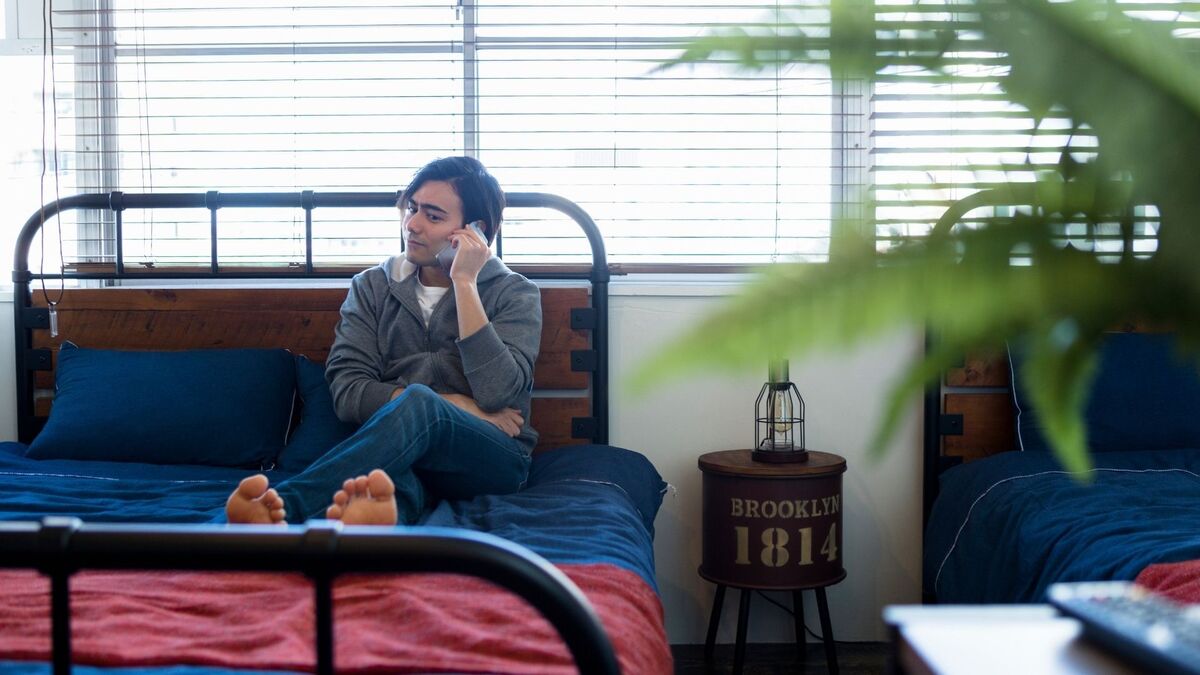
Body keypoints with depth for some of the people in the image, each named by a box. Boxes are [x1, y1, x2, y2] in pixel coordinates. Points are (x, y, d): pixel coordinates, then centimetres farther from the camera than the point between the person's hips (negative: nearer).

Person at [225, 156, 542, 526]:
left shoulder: (515, 294, 7)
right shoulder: (373, 286, 14)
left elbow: (496, 393, -12)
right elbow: (347, 391, 1)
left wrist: (464, 282, -11)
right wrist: (457, 406, -8)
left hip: (494, 458, -2)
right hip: (406, 450, 2)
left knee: (419, 406, -37)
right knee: (385, 471, -38)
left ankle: (281, 506, -58)